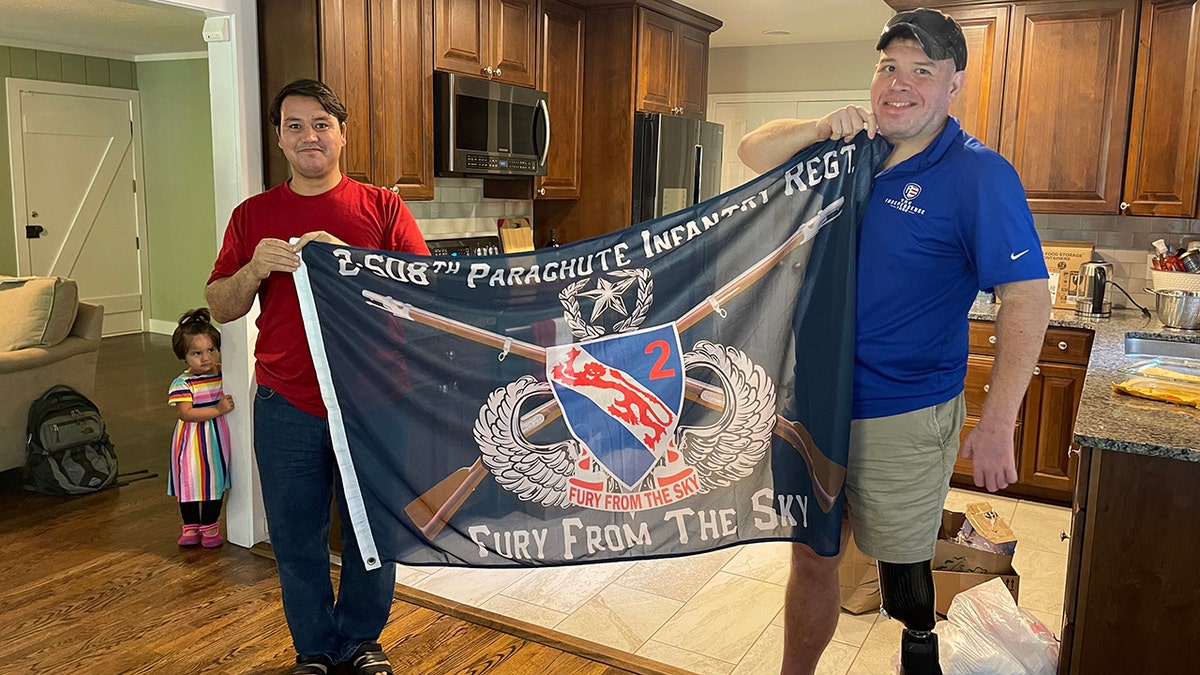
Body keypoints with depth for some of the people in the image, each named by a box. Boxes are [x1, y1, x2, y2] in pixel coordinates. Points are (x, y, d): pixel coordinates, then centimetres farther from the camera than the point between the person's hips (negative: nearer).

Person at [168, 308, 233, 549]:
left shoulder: (223, 375, -2)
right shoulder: (182, 384, -15)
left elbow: (229, 400, 15)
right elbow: (186, 413, -23)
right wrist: (218, 410, -28)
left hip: (217, 440, 3)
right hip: (191, 442, -3)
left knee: (215, 482, 12)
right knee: (190, 482, 9)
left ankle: (210, 527, 28)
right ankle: (190, 526, 28)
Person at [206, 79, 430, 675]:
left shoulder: (382, 208, 1)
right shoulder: (252, 215, 6)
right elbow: (220, 307, 5)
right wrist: (256, 268, -16)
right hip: (286, 407, 2)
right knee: (296, 540, 12)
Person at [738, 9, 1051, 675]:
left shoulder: (980, 176, -12)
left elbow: (1025, 300, -16)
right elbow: (753, 153, 10)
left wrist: (997, 424, -20)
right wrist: (823, 127, -10)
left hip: (903, 418, -5)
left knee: (902, 567, 11)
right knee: (811, 555, 15)